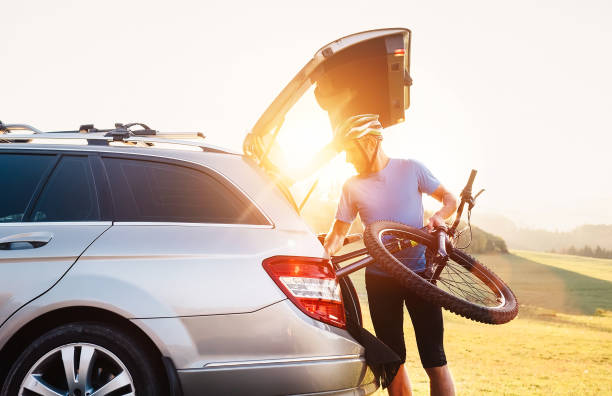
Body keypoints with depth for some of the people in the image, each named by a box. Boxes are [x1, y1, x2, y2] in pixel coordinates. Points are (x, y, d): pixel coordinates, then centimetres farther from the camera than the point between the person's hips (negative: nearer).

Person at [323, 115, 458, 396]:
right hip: (379, 279, 2)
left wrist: (439, 216, -15)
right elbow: (339, 230, 3)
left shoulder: (410, 169, -1)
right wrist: (324, 253, -17)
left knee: (434, 359, -6)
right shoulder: (352, 186, 4)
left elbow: (450, 199, 6)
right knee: (392, 361, 6)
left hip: (418, 272, -2)